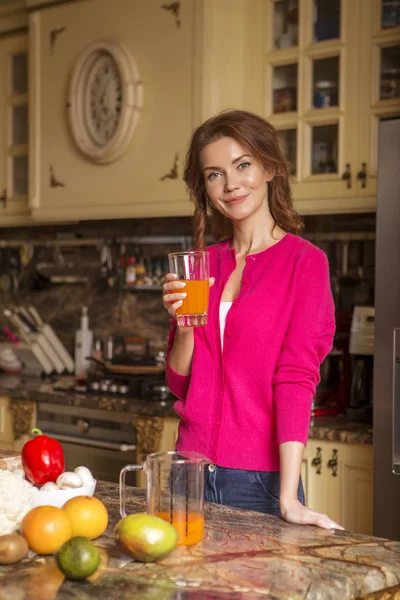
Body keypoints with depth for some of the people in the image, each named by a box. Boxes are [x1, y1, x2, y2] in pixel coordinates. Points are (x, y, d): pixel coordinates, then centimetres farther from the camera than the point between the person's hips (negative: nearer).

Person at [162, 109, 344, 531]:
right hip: (193, 471, 5)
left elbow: (295, 380, -15)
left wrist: (288, 499, -21)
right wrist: (184, 324, -11)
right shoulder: (204, 265, 7)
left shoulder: (304, 261, -7)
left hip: (259, 478, -4)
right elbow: (180, 382, 8)